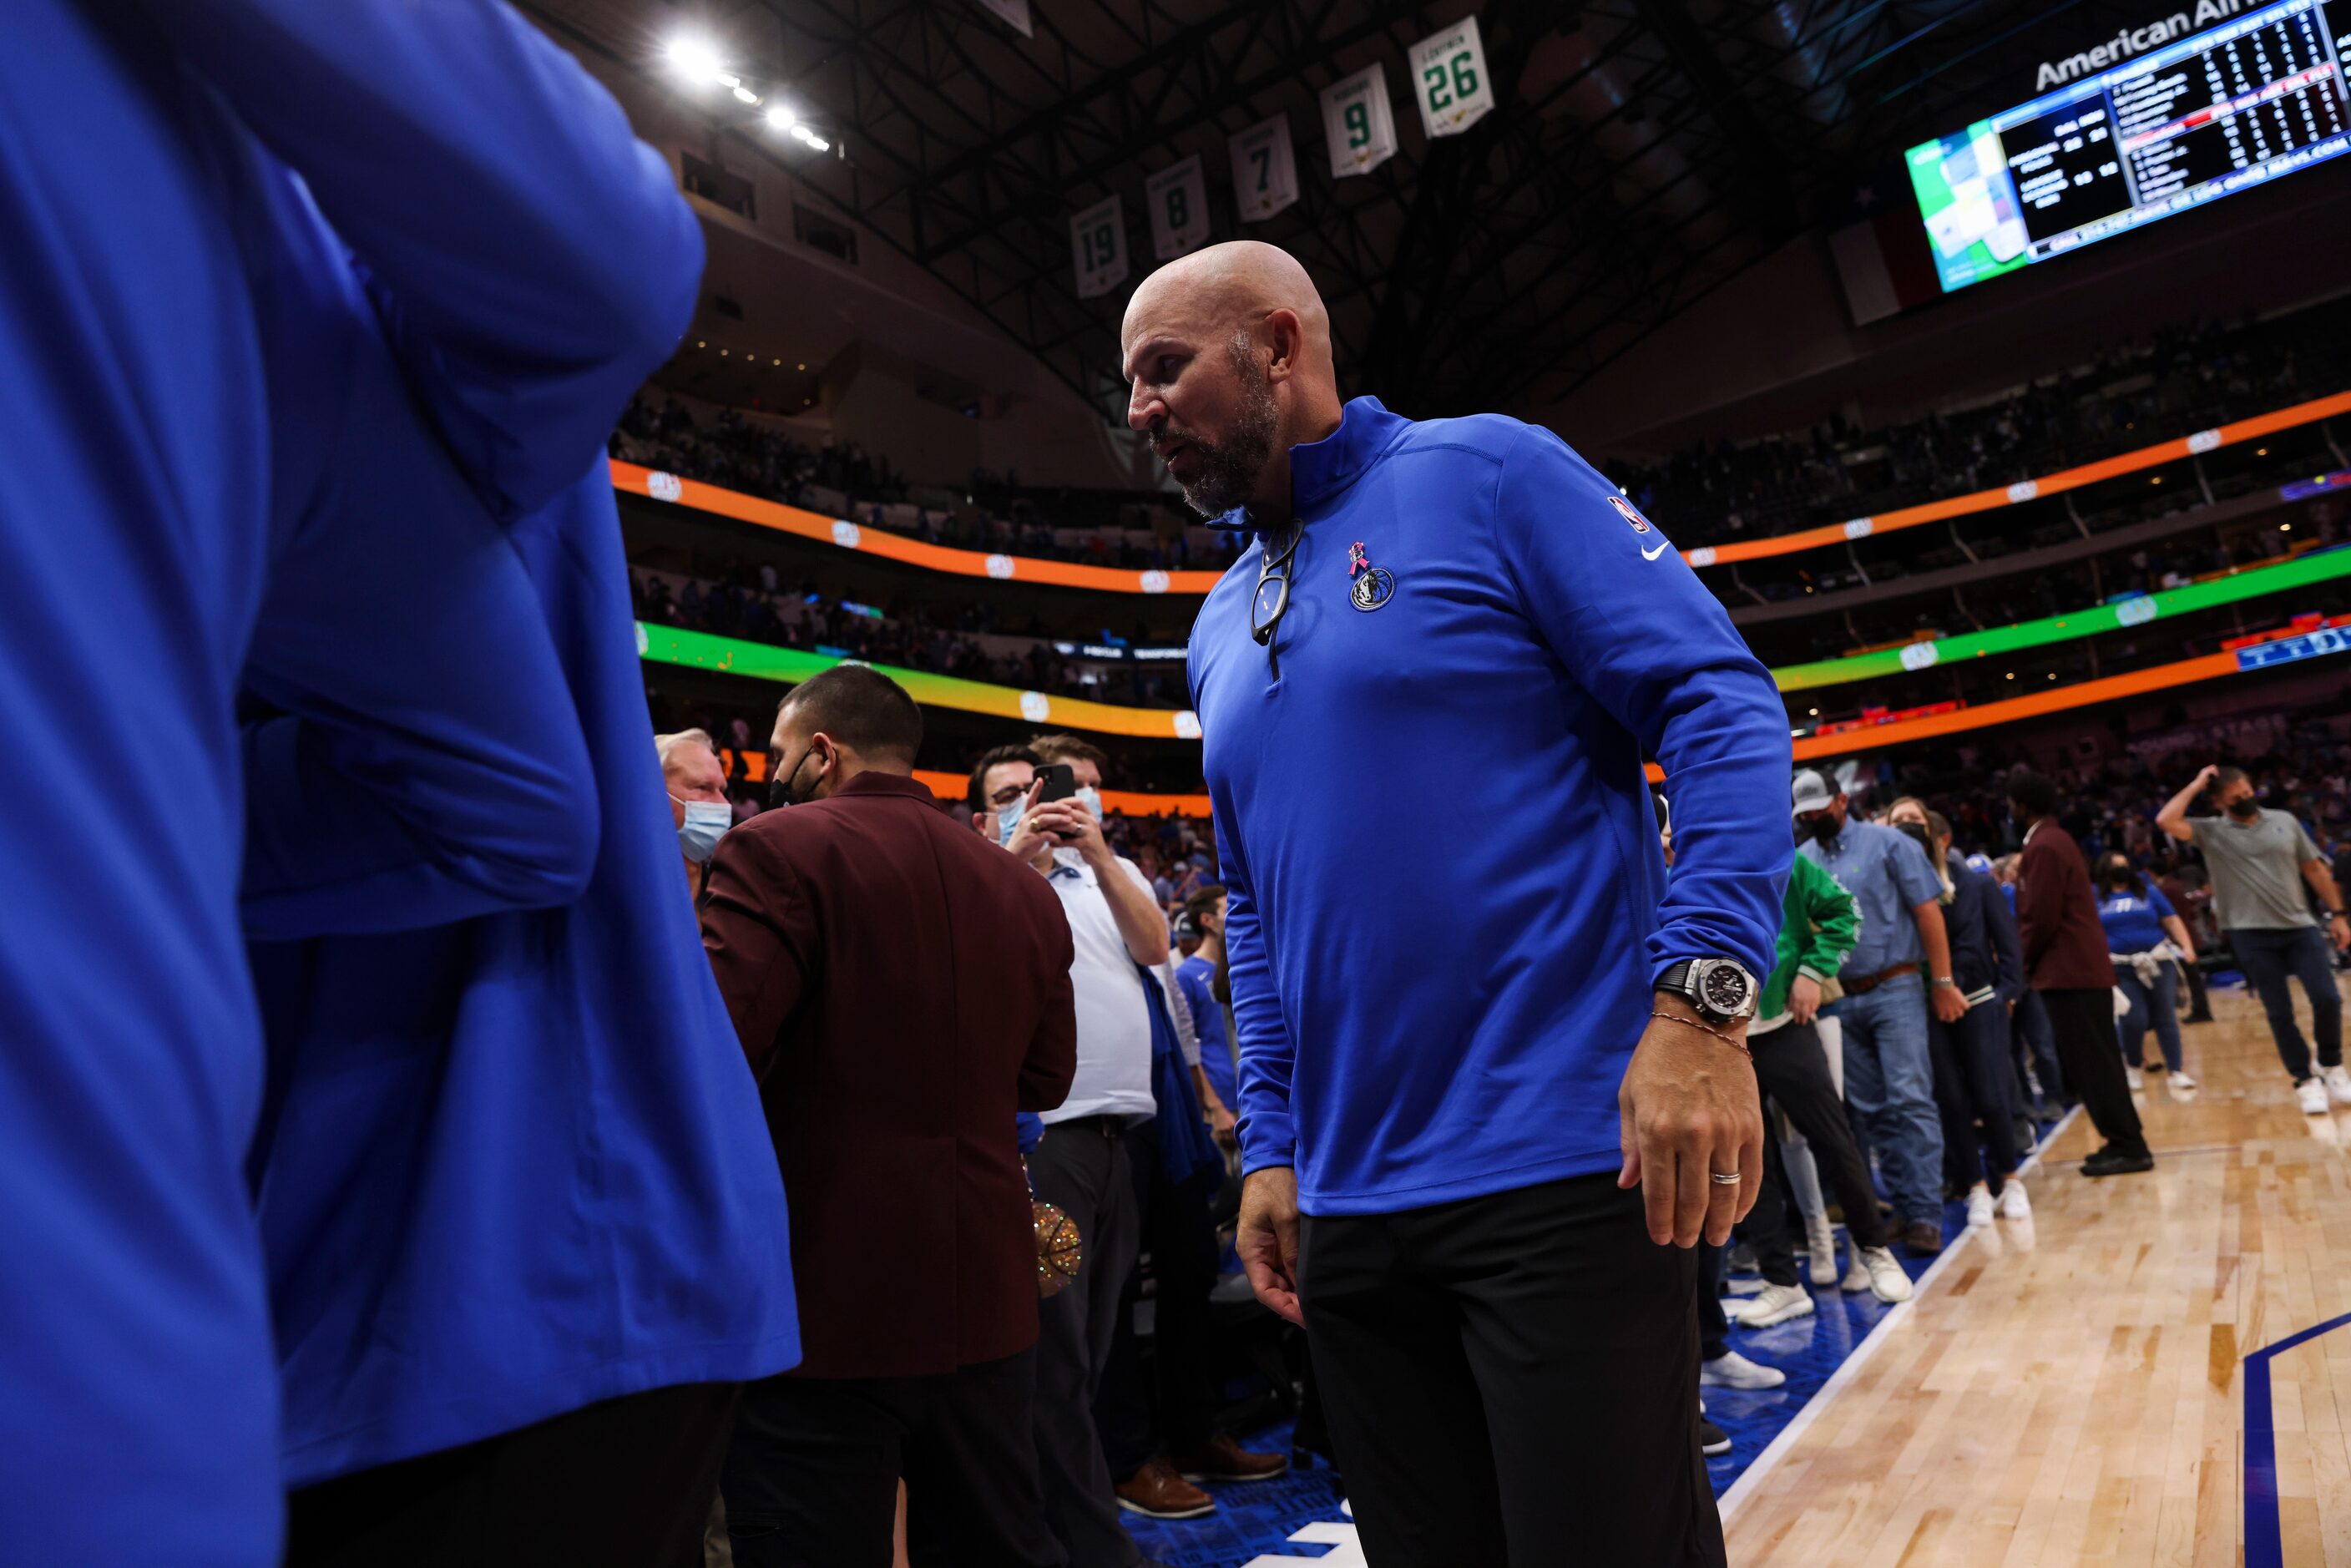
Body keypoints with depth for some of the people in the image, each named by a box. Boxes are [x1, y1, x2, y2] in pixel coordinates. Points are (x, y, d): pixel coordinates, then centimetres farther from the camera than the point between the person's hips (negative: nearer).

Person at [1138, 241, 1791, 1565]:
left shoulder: (1485, 471, -2)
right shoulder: (1221, 628, 16)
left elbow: (1722, 704, -9)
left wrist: (1702, 1001, -21)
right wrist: (1272, 1146, 13)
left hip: (1568, 1170, -6)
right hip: (1349, 1208, 7)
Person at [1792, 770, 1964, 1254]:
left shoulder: (1886, 843, -1)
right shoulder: (1800, 860, 8)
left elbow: (1927, 912, -3)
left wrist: (1943, 983, -7)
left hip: (1894, 991, -4)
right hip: (1839, 1001, 4)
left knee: (1910, 1101, -8)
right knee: (1871, 1110, 8)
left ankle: (1925, 1216, -3)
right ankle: (1905, 1205, 18)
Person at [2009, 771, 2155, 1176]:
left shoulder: (2043, 847, -15)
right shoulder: (2055, 839, 17)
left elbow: (2041, 919, -18)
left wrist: (2023, 962, -6)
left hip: (2069, 974, -10)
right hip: (2083, 969, 10)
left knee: (2091, 1064, -5)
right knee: (2092, 1062, 14)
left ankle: (2127, 1148, -1)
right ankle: (2124, 1142, 21)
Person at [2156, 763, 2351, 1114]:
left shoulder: (2285, 821, 7)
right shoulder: (2210, 831, -1)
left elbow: (2314, 869, 12)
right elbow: (2165, 821, -19)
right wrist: (2196, 785, -10)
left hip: (2300, 926, 2)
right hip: (2251, 934, -2)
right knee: (2279, 1013, 2)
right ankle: (2305, 1080, 16)